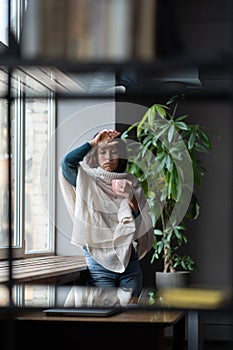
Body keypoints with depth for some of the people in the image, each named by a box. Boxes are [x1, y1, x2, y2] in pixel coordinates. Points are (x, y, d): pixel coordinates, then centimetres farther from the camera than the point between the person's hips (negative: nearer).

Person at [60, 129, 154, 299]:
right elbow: (67, 162, -15)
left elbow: (143, 222, 4)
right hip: (99, 261, -3)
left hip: (129, 259, 3)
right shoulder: (87, 180, 5)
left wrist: (130, 197, -12)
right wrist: (93, 143, -11)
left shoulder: (131, 182, 11)